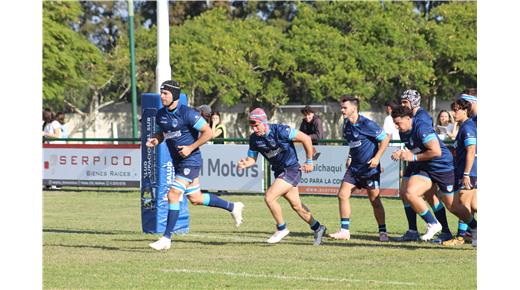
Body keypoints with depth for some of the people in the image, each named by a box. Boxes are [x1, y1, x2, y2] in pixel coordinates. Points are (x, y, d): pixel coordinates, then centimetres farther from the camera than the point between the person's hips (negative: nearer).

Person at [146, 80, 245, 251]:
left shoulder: (187, 113, -18)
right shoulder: (161, 114, 4)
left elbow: (208, 132, -15)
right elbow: (162, 132, 22)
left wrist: (191, 148, -20)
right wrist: (156, 140, -1)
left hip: (190, 161, -9)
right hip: (178, 162, 9)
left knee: (173, 195, -16)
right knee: (196, 199, 15)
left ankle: (166, 238, -11)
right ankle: (233, 207, 34)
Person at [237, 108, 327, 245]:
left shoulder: (280, 131, -23)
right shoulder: (254, 138, -4)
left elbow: (306, 138, -17)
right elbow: (252, 158, 7)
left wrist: (309, 161, -10)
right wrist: (245, 163, -18)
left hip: (291, 170, -8)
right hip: (279, 171, 8)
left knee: (269, 197, -18)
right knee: (296, 205, 15)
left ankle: (282, 228, 1)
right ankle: (318, 228, 32)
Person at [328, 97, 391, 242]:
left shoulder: (367, 124, -17)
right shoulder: (346, 124, 6)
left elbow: (385, 138, -13)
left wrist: (377, 157, -18)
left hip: (370, 168, -7)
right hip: (354, 167, 7)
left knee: (375, 200, -3)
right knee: (342, 194, -2)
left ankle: (383, 232, 8)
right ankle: (344, 231, 4)